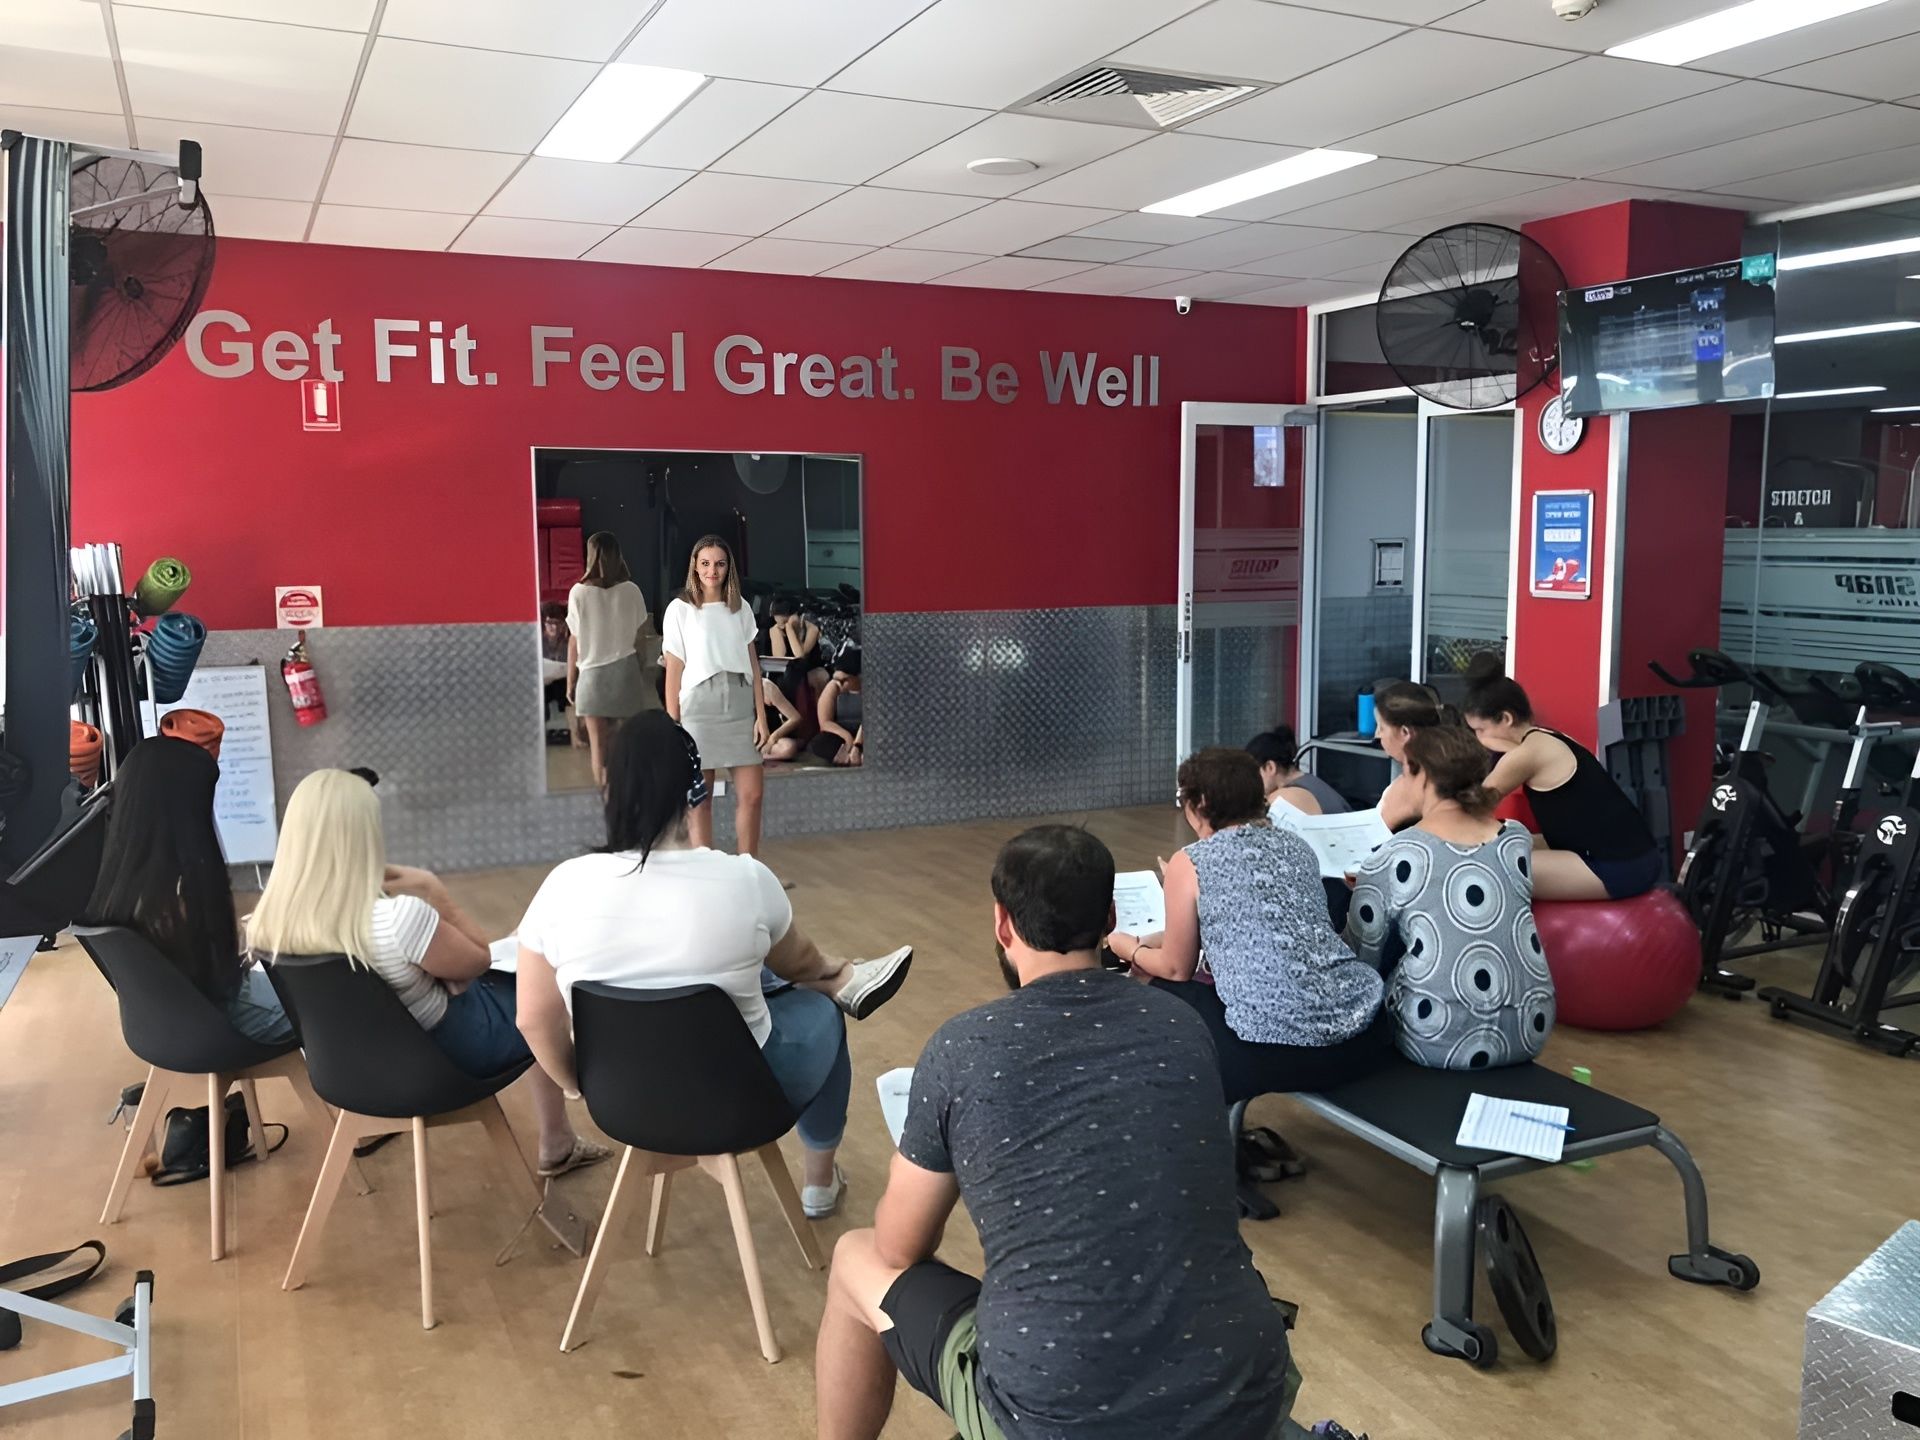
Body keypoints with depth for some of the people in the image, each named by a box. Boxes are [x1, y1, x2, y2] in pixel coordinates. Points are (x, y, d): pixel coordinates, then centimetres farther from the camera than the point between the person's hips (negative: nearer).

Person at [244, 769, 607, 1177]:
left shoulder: (266, 924, -16)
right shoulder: (399, 918, -37)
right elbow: (478, 960, -16)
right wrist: (435, 892, -13)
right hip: (445, 1055, -6)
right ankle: (557, 1144, 34)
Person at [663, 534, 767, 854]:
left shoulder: (741, 609, 11)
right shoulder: (680, 609, 1)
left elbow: (753, 664, 11)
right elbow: (674, 670, 0)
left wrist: (761, 715, 4)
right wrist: (673, 724, -3)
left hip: (739, 708, 3)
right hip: (699, 708, -3)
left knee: (752, 793, 0)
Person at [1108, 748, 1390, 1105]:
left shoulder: (1190, 863, -1)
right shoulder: (1297, 845, 16)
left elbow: (1177, 969, 9)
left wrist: (1129, 949, 30)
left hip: (1278, 1051, -6)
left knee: (1165, 995, 19)